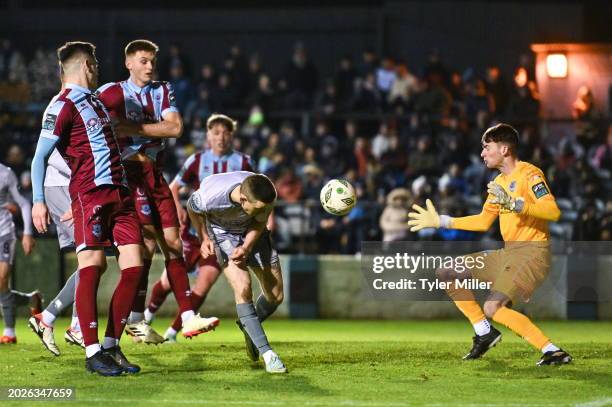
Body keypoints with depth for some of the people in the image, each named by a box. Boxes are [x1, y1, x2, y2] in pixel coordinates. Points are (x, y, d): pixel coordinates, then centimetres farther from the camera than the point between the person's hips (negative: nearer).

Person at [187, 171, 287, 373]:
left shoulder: (267, 196, -32)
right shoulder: (210, 195, -39)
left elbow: (259, 222, -9)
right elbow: (193, 209, -12)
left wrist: (246, 247, -23)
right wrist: (204, 239, -19)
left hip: (251, 231, 3)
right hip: (222, 232, -3)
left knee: (276, 296, 1)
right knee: (243, 287, -24)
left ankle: (248, 327, 33)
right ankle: (267, 353, -20)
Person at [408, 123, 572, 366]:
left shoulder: (529, 174, -13)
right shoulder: (500, 182, 16)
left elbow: (553, 212, -26)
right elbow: (483, 222, 25)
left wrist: (512, 203, -35)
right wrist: (440, 221, 24)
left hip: (532, 253, -10)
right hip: (508, 252, 10)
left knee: (493, 308, -26)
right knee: (446, 274, 10)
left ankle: (553, 352, -21)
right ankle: (484, 333, 13)